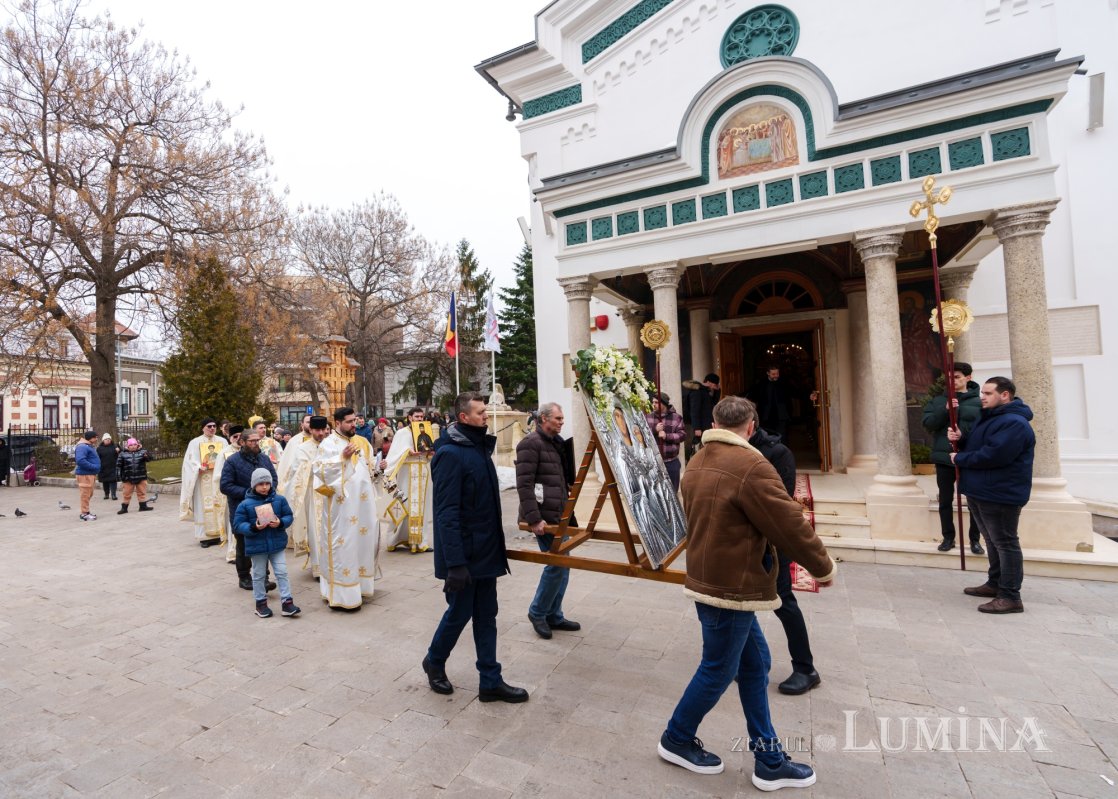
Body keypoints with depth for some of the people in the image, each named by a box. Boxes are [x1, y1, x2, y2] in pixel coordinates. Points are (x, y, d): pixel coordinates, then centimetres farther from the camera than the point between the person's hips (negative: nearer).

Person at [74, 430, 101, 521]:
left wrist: (95, 471, 15)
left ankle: (84, 512, 26)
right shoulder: (82, 447, -15)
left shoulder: (89, 446, 18)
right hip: (85, 474, -11)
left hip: (90, 474, 11)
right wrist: (94, 466, -22)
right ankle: (84, 513, 1)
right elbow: (80, 460, -27)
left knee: (89, 494, 17)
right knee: (85, 494, -5)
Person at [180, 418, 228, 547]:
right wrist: (200, 468, -20)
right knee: (204, 506, -3)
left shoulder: (222, 441, 11)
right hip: (203, 478, -2)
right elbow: (190, 461, -2)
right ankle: (205, 536, 0)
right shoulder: (195, 442, 5)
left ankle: (219, 533, 7)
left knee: (219, 505, 1)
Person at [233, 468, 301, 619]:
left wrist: (281, 523, -18)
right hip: (256, 546, -1)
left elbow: (288, 516, 3)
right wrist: (253, 527, -23)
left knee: (282, 573, 3)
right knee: (259, 575, 14)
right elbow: (238, 525, -7)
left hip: (277, 544, 1)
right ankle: (260, 602, 29)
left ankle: (287, 602, 9)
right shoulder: (245, 504, -8)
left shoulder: (279, 499, -3)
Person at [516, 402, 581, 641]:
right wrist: (534, 519, -23)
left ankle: (554, 615, 26)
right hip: (544, 516, -9)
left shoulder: (557, 443, 16)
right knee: (557, 563, -6)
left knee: (562, 564, 13)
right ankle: (537, 612, 14)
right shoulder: (531, 443, -13)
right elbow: (524, 485, -19)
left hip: (559, 515, 9)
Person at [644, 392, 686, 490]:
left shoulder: (676, 418, -1)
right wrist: (654, 429, -20)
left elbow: (682, 435, -9)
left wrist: (667, 436, -22)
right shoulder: (647, 417, 4)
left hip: (671, 462, -1)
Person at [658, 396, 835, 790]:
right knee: (718, 671, 10)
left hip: (711, 579, 9)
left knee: (755, 663, 18)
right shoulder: (751, 466, -22)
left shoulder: (697, 464, 7)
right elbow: (791, 525, -17)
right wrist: (824, 567, -1)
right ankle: (677, 739, 30)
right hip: (731, 588, -9)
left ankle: (769, 760, 28)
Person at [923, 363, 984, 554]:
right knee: (945, 500, 10)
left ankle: (975, 539, 22)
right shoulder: (938, 401, 5)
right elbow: (928, 424, -5)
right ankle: (948, 537, 22)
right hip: (944, 458, 2)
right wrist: (945, 410, -18)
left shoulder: (979, 402, 0)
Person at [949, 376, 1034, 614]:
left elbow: (993, 455, -28)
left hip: (1000, 495, -10)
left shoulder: (1014, 423, -19)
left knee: (1005, 543, -3)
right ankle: (995, 583, 32)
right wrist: (960, 439, -2)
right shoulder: (987, 416, 15)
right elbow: (975, 444, 19)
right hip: (980, 491, 10)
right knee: (993, 541, 19)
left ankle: (1011, 597, 4)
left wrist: (960, 459, -15)